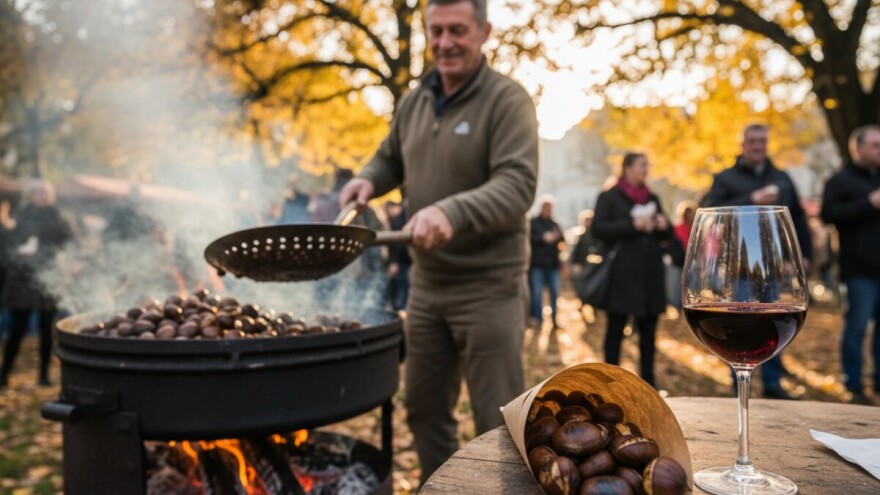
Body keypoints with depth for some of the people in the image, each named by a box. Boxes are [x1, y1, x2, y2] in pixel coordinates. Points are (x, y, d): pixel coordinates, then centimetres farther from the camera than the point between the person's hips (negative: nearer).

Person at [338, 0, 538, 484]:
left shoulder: (507, 99, -12)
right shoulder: (413, 102, 8)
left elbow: (517, 185, -23)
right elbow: (391, 160, 23)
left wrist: (452, 211, -39)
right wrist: (367, 179, 0)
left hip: (488, 286, -6)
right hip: (426, 283, 7)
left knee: (497, 422, 2)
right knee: (424, 408, 17)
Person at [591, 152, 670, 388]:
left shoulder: (652, 198, 18)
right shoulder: (609, 197, 2)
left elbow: (666, 235, 22)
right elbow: (597, 229, -9)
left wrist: (664, 226, -2)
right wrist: (633, 225, -18)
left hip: (650, 274, 5)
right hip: (621, 274, -5)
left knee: (648, 328, 6)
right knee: (616, 328, 0)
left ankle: (648, 381, 14)